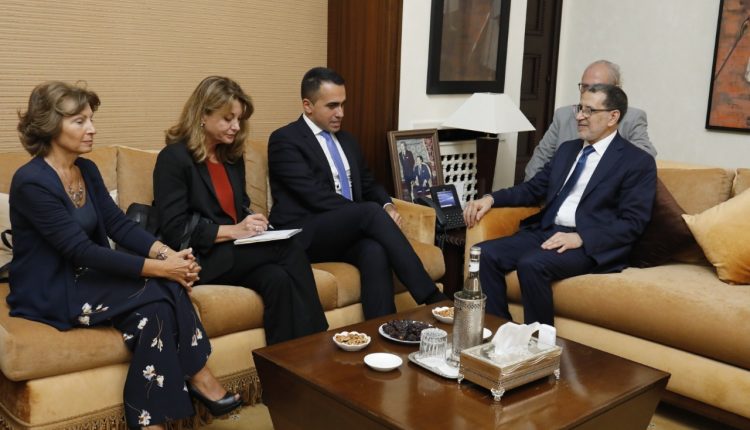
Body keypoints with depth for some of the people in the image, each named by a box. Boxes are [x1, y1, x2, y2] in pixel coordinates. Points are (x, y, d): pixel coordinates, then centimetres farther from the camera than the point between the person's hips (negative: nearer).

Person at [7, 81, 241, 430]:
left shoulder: (87, 170, 6)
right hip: (51, 293, -7)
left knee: (162, 297, -19)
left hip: (85, 278, 7)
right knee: (159, 294, -24)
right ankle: (197, 377, -8)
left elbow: (118, 224, 0)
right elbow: (82, 250, -25)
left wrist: (167, 254, -18)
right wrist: (158, 268, -28)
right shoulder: (31, 182, -19)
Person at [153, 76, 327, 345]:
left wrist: (252, 224, 0)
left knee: (279, 279, -29)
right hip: (200, 260, -6)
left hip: (236, 252, 6)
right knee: (290, 251, -25)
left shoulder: (233, 155, 15)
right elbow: (174, 231, -13)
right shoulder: (174, 158, -7)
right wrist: (233, 231, -18)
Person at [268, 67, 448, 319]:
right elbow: (316, 196, -15)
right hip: (304, 236, -5)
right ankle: (431, 298, -30)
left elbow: (368, 185, 23)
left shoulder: (346, 140, 21)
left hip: (348, 233, 6)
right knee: (372, 212, -31)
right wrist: (377, 213, -17)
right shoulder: (285, 140, -4)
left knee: (376, 250, -31)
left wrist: (388, 206, -2)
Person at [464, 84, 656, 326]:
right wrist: (491, 199, 4)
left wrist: (581, 238, -21)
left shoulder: (638, 162, -1)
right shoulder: (567, 149, 21)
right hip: (545, 232, 7)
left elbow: (632, 223, -9)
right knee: (485, 253, -17)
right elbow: (534, 189, 21)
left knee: (531, 265, -33)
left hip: (590, 244, -6)